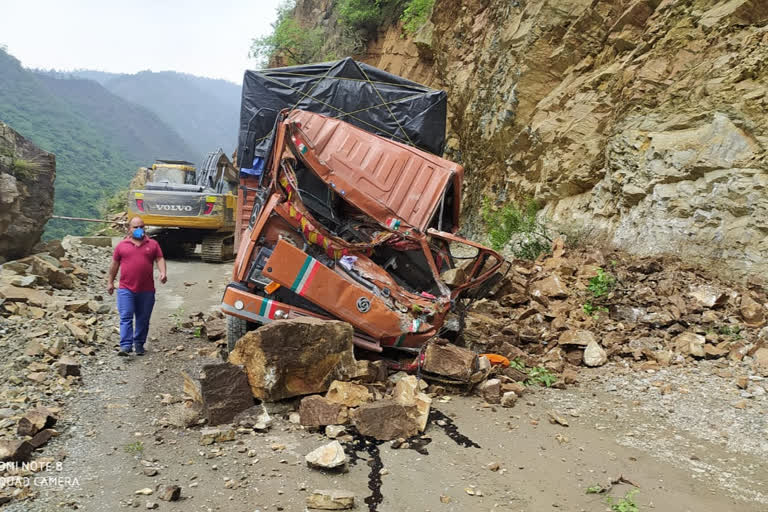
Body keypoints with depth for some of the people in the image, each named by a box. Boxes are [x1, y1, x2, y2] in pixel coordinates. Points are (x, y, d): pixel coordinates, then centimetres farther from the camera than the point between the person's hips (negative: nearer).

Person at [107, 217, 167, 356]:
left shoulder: (153, 244, 9)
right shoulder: (122, 245, 7)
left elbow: (160, 259, 3)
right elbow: (115, 264, 12)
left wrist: (163, 273, -15)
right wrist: (110, 282, 13)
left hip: (147, 290, 1)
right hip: (126, 289, -1)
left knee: (143, 319, 9)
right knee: (126, 317, -7)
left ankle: (139, 344, 21)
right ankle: (125, 346, -9)